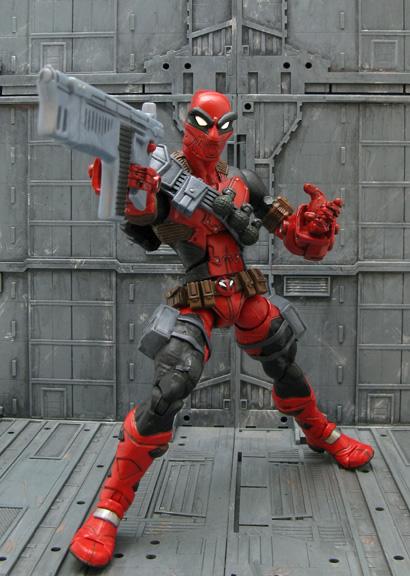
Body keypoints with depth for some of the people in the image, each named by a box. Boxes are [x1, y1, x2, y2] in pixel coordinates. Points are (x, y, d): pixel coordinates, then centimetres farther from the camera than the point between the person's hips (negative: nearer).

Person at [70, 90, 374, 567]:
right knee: (169, 390, -21)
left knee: (286, 367, 21)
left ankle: (324, 437, 52)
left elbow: (300, 240, 7)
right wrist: (133, 182, -48)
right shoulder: (164, 170, -4)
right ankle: (109, 508, -11)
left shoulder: (243, 183, 7)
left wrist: (318, 223, -14)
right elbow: (139, 211, -28)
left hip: (246, 297, 5)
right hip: (196, 303, -5)